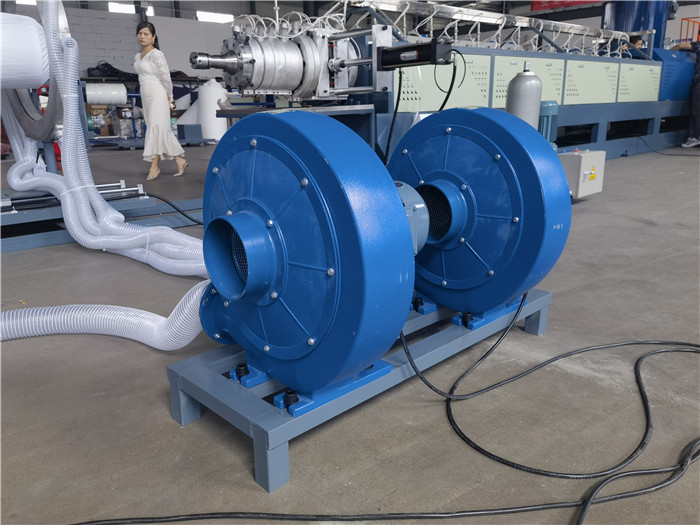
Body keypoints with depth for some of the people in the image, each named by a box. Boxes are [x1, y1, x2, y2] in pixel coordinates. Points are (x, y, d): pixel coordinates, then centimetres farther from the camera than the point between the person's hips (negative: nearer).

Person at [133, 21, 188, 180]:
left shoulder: (156, 54, -9)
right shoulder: (137, 57, 15)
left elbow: (166, 77, -10)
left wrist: (169, 98, -4)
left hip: (157, 96, -8)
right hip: (146, 96, 8)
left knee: (156, 127, -11)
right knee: (163, 130, 7)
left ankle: (154, 166, -11)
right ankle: (180, 160, 14)